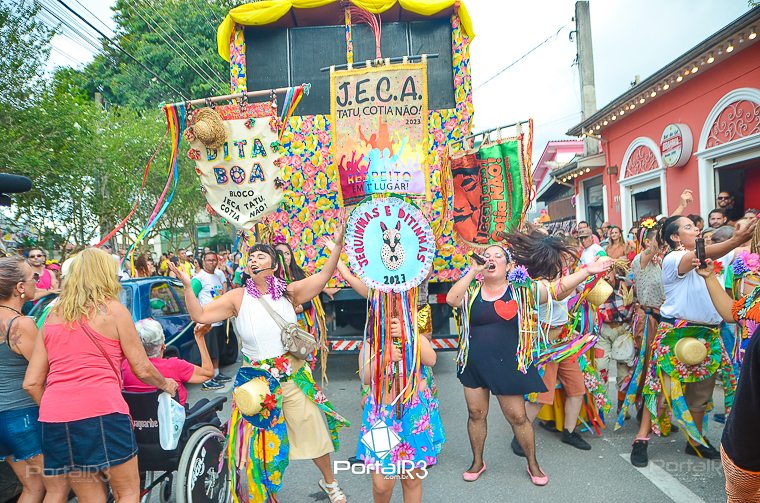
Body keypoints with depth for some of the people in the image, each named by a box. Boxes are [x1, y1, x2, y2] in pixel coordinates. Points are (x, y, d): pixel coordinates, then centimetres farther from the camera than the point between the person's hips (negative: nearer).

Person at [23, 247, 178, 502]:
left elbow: (32, 382, 13)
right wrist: (165, 384, 23)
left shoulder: (52, 316, 16)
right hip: (101, 413, -5)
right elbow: (142, 369, 4)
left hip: (54, 418, 6)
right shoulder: (113, 309, 2)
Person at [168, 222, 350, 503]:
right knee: (261, 440, 11)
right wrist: (187, 286, -21)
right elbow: (200, 315, -9)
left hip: (294, 376, 1)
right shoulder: (238, 297, -5)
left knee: (312, 430, 13)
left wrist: (337, 245, -21)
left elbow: (324, 275, -10)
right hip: (256, 380, -1)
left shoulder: (288, 292, -4)